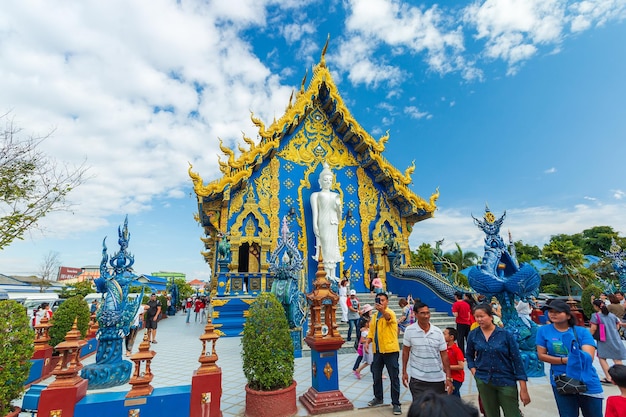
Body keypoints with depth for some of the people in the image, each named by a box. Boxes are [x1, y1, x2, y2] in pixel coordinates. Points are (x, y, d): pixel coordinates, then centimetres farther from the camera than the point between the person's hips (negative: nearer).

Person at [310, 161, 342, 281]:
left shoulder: (336, 195, 18)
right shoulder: (316, 195, 7)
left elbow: (339, 216, 16)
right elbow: (315, 212, -3)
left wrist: (339, 209, -6)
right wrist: (315, 226, -14)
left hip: (333, 225, 5)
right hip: (323, 223, -5)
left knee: (333, 247, 4)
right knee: (325, 247, -8)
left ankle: (333, 275, 8)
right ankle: (327, 275, -5)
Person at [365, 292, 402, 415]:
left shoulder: (390, 313, -12)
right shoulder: (375, 316, 11)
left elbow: (388, 317, -38)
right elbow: (372, 331, 15)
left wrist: (382, 310, -59)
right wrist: (368, 342, -2)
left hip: (390, 350, -7)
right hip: (377, 350, 7)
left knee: (394, 377, 3)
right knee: (376, 375, 17)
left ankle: (396, 403, 16)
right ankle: (378, 397, 36)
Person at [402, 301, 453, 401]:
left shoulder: (438, 332, -5)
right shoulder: (409, 330, -10)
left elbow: (444, 355, 0)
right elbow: (405, 351, 0)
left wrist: (448, 377, -2)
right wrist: (404, 372, 0)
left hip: (438, 379, 2)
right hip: (417, 379, -2)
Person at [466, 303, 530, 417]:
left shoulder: (506, 334, -10)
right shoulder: (473, 335, -3)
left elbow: (517, 360, -8)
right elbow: (469, 355, 12)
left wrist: (523, 388, -9)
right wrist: (474, 371, -2)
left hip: (506, 381, -2)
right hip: (483, 382, 3)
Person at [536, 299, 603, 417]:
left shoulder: (582, 332, -5)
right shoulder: (543, 330, -5)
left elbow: (589, 357, -15)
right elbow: (541, 355, -6)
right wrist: (564, 360, -17)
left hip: (587, 382, 1)